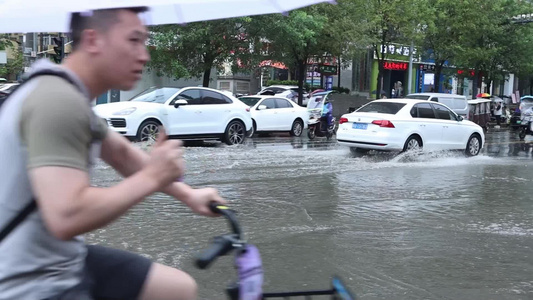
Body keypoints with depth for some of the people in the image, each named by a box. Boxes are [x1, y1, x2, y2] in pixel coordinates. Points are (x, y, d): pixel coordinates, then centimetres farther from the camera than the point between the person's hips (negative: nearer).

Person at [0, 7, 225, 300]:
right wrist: (152, 177, -21)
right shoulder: (58, 101, -24)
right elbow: (67, 218, -32)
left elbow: (122, 152, 21)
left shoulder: (70, 95, 9)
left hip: (65, 262, 10)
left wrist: (188, 194, 18)